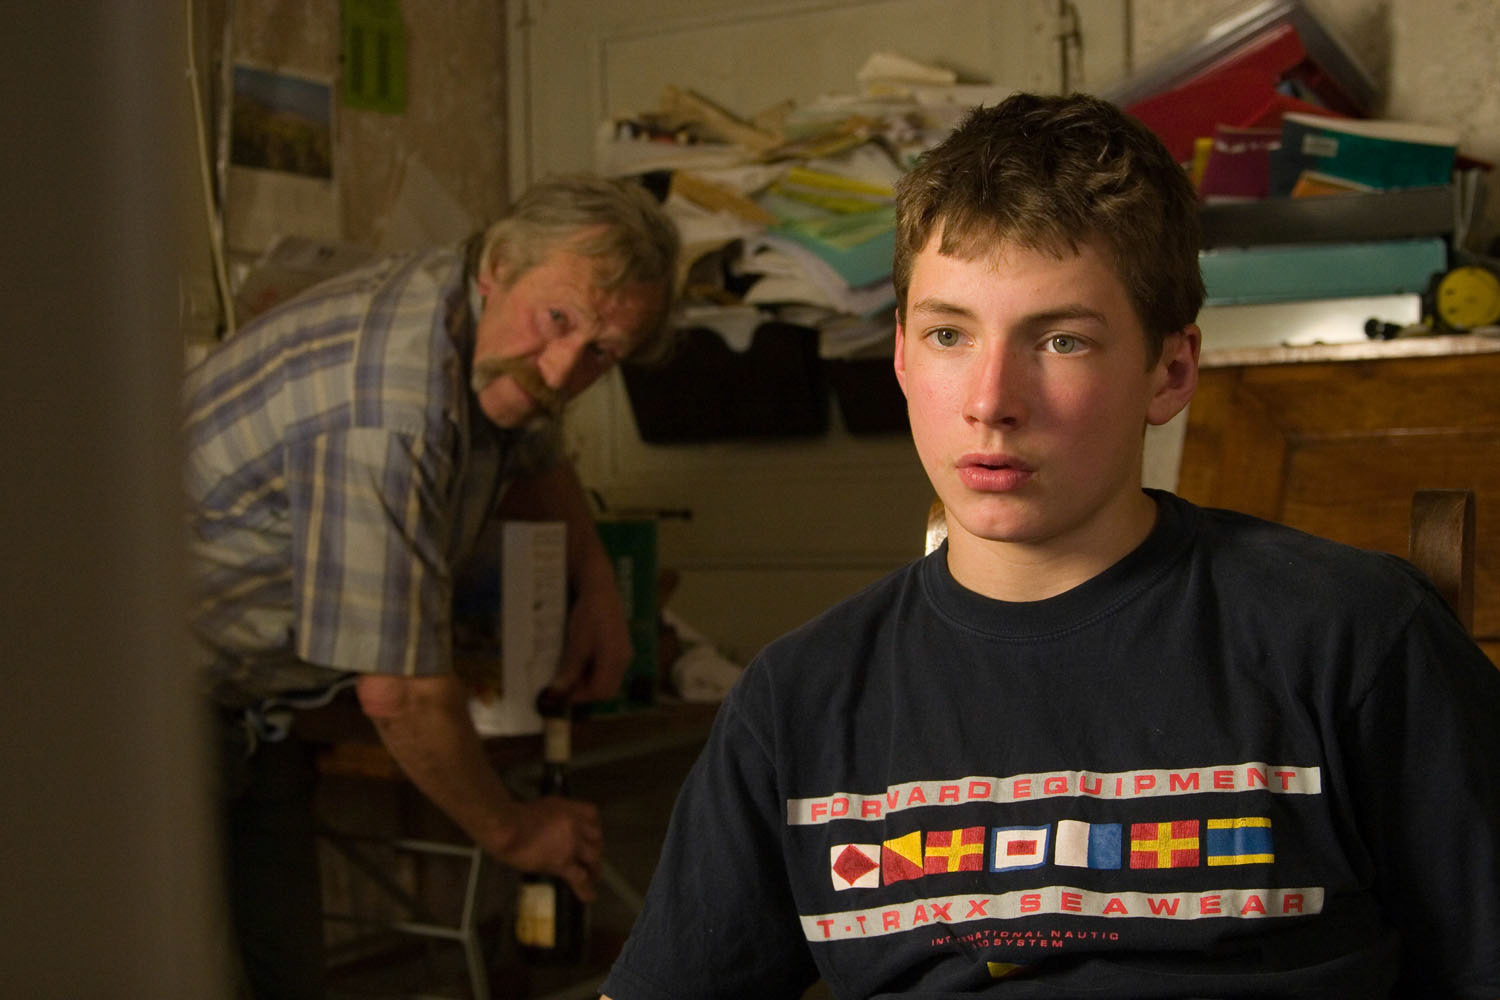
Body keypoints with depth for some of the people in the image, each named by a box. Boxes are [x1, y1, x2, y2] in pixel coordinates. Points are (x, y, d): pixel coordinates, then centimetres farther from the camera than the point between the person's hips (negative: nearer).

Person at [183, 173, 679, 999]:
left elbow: (534, 464, 21)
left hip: (251, 707, 9)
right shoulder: (387, 417, -34)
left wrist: (597, 584, 4)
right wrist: (509, 831, -11)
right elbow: (400, 693, -27)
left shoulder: (489, 339, -4)